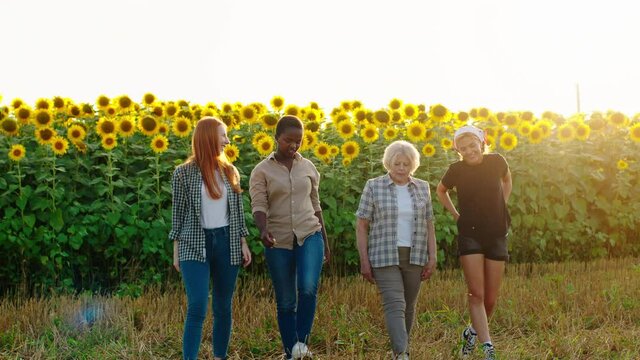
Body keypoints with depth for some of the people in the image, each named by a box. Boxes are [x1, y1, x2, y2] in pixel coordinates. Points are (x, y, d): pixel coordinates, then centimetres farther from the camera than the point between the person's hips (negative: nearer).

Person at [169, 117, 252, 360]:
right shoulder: (184, 173, -2)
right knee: (197, 308, -12)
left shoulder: (230, 171, 8)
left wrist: (244, 244, 8)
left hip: (226, 243, 4)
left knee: (223, 307, 7)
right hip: (195, 246, -4)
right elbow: (178, 213, 1)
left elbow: (238, 211, 12)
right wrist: (176, 251, 0)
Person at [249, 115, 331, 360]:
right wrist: (263, 229, -31)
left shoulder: (308, 168, 9)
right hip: (279, 242, -1)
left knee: (308, 288, -23)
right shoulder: (261, 171, -1)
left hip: (309, 235, 1)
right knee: (286, 302, 4)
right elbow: (258, 206, -11)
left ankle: (302, 340, -7)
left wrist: (324, 240, 17)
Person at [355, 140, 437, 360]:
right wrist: (364, 261, -8)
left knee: (408, 306, 10)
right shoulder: (373, 187, -2)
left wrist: (432, 258, 2)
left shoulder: (422, 188, 7)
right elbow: (361, 226, -2)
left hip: (414, 257, 4)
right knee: (394, 305, -16)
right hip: (385, 257, -3)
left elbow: (429, 226, 9)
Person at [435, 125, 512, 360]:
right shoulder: (457, 170, -5)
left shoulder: (496, 162, -3)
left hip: (497, 235, 2)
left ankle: (472, 333, 33)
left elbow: (507, 179, 21)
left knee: (491, 299, 7)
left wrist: (501, 207, 11)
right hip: (470, 235, -2)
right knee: (476, 294, -12)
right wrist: (455, 215, 7)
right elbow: (441, 191, 16)